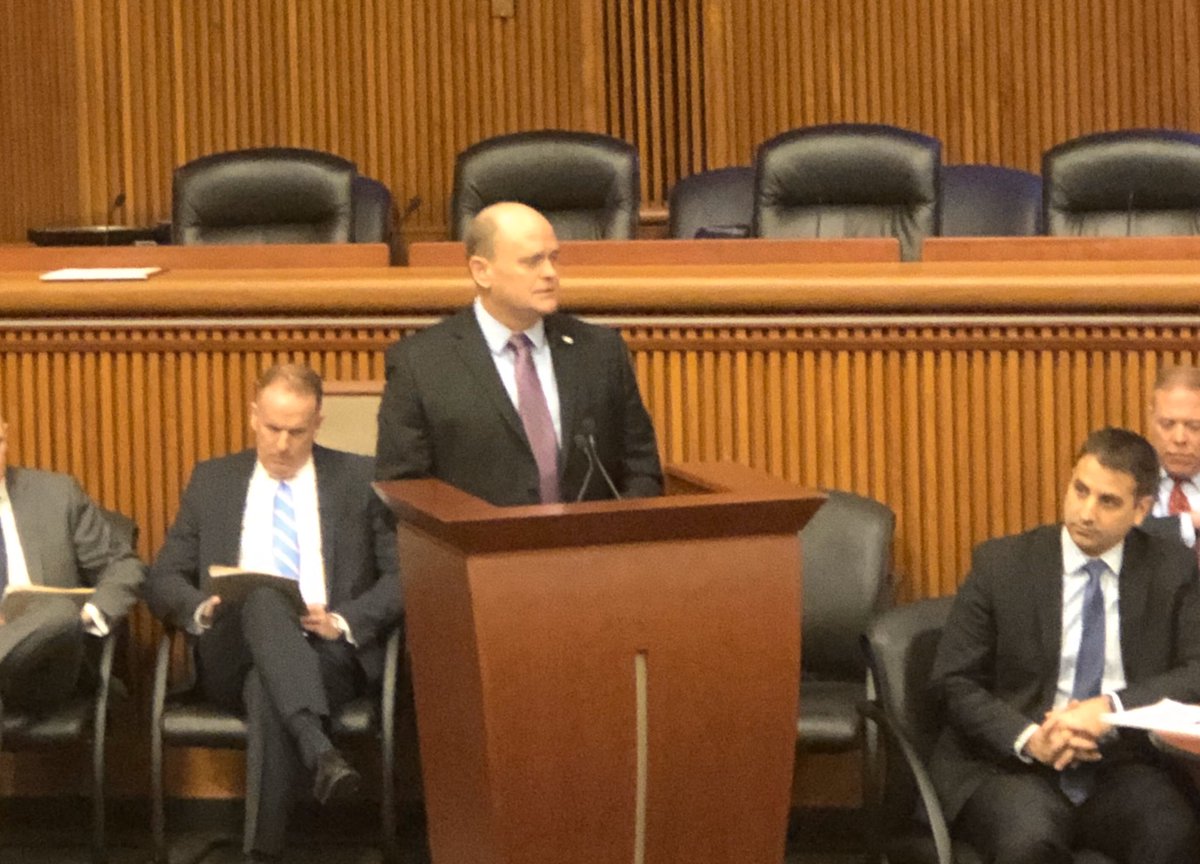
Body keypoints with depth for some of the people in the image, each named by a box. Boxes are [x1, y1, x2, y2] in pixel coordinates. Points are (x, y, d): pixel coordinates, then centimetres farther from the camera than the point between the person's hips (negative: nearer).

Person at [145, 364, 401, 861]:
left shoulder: (360, 480, 13)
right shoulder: (211, 481, 18)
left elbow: (403, 575, 6)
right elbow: (163, 579, 16)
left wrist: (343, 622, -11)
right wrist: (202, 609, -7)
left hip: (330, 656, -1)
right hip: (232, 659, 1)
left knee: (269, 690, -38)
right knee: (262, 594, -35)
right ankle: (318, 750, -55)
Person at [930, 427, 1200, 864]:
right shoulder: (1000, 563, 2)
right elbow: (955, 681, 2)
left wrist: (1112, 708, -16)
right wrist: (1028, 739, -16)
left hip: (1121, 764, 2)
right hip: (1006, 763, -1)